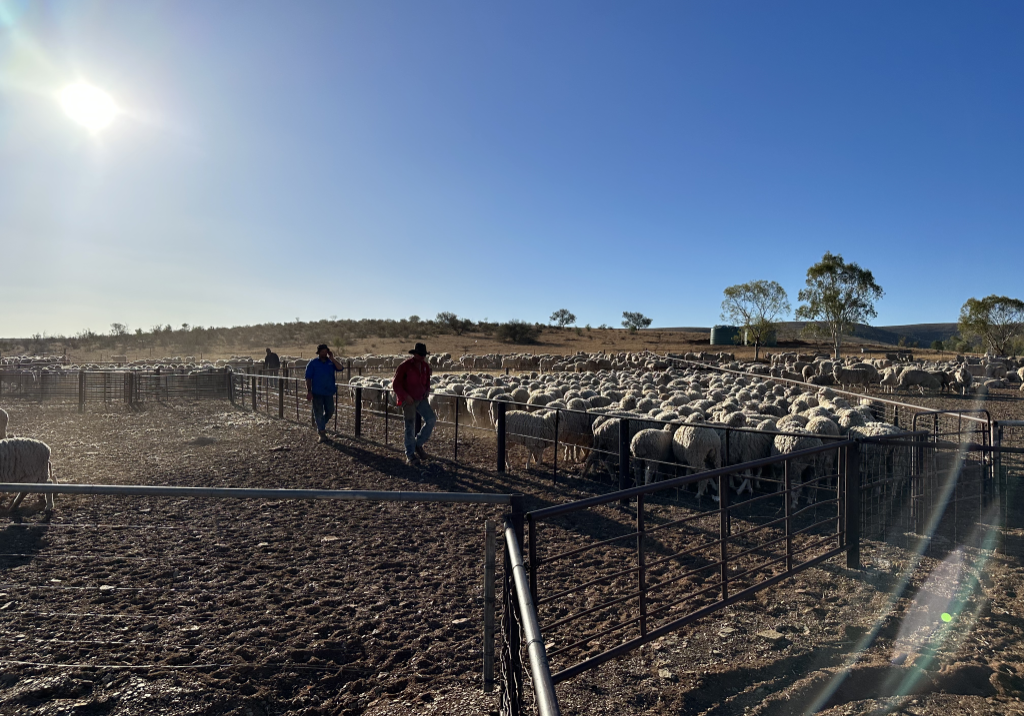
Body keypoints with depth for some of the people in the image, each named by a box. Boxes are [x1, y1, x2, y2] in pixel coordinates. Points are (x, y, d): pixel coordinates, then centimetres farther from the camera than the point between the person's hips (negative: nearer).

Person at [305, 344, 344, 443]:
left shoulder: (331, 362, 7)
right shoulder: (312, 363, -2)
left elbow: (341, 368, -10)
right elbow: (308, 379, -4)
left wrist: (332, 359, -14)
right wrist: (308, 392, -13)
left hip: (329, 392, 3)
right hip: (317, 393, -3)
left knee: (330, 411, 10)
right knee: (318, 413, 0)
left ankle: (321, 425, 37)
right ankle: (322, 434, 8)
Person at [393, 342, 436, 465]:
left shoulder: (425, 366, 8)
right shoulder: (405, 365, -10)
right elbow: (395, 383, -8)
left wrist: (427, 390, 5)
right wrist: (405, 396, -17)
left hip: (421, 399, 5)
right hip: (408, 400, -5)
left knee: (431, 419, -10)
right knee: (410, 426, -5)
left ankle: (418, 444, 9)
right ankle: (410, 455, 5)